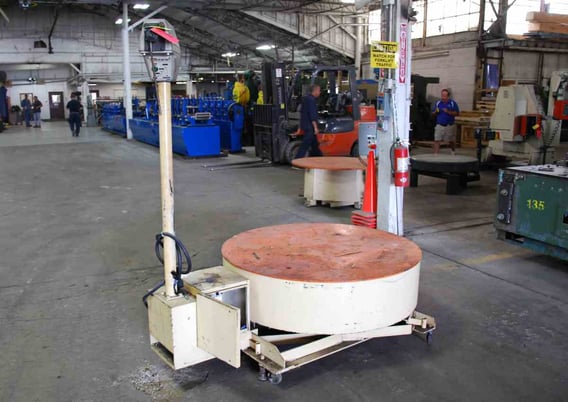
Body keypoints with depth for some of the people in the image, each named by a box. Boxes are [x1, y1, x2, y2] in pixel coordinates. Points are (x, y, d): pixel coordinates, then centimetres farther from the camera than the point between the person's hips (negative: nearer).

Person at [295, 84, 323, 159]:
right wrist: (315, 127, -21)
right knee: (305, 145, -9)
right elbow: (313, 115, -21)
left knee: (314, 144, 18)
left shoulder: (306, 99, 15)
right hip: (309, 127, -10)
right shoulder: (311, 100, -16)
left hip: (305, 125, 10)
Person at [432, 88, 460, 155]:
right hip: (439, 125, 1)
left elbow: (457, 113, -5)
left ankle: (453, 152, 38)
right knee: (437, 140, -9)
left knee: (451, 141, 13)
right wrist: (435, 112, -14)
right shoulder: (438, 103, 5)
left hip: (450, 125, -1)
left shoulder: (453, 103, -1)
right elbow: (433, 114, 9)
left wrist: (448, 112, -18)